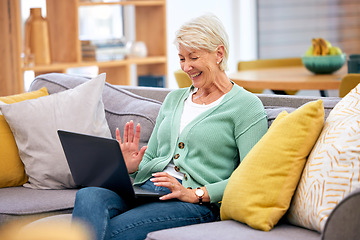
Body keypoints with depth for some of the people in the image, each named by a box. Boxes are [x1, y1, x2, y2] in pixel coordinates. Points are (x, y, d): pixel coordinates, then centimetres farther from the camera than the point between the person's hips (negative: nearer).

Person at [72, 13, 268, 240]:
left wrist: (196, 194, -16)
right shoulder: (174, 98, 26)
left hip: (197, 204, -6)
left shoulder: (247, 105, 4)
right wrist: (132, 166, 1)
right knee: (88, 196, -30)